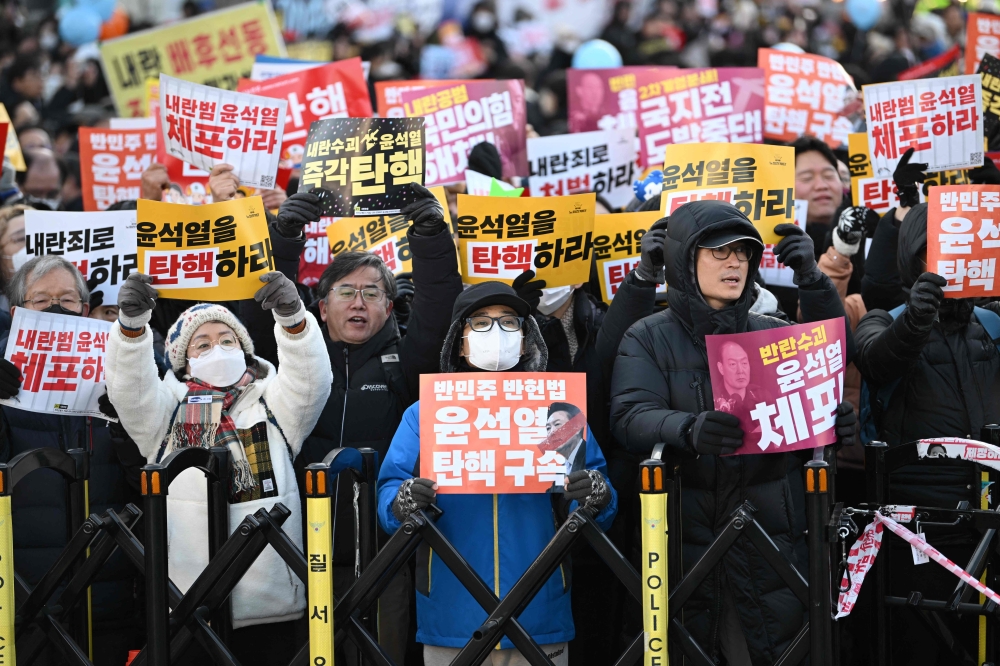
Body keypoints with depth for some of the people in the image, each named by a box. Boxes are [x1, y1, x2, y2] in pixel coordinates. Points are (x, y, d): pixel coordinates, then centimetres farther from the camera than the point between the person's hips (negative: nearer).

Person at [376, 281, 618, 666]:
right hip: (451, 618, 0)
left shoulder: (560, 411, 9)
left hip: (539, 619, 0)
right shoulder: (424, 415, 9)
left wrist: (598, 498, -19)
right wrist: (402, 503, -23)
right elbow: (388, 495, 0)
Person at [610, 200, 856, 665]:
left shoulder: (771, 333, 13)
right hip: (682, 535, -2)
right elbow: (630, 417, -13)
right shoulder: (649, 339, 3)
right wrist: (689, 430, -34)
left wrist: (812, 278, -17)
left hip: (765, 535, 2)